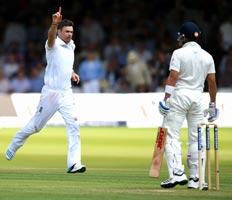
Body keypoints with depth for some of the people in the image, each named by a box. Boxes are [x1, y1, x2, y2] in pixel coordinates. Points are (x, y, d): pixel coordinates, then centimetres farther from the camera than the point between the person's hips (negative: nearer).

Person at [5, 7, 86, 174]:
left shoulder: (71, 46, 10)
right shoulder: (53, 45, -11)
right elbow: (51, 36, -37)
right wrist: (54, 23, -57)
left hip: (66, 93, 5)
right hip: (50, 93, -5)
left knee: (74, 126, -10)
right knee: (35, 125, 7)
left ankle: (74, 163, -13)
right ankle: (14, 146, 33)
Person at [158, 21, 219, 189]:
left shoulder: (179, 53, -5)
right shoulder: (207, 56, 8)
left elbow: (173, 77, -13)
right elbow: (212, 82, 8)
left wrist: (166, 99, -13)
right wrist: (213, 104, 16)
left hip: (179, 95, -4)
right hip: (198, 97, 5)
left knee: (172, 136, -4)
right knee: (196, 139, 8)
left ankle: (177, 174, -18)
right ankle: (196, 179, 5)